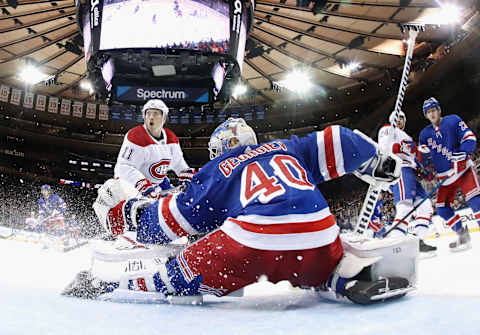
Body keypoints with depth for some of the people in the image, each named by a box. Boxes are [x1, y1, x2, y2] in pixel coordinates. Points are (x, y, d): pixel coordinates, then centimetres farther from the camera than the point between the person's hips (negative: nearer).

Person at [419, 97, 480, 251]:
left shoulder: (453, 120, 0)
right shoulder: (425, 134, 11)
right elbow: (424, 157, 14)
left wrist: (462, 152, -24)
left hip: (463, 168, -4)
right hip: (445, 177, 5)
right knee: (443, 208, 1)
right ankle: (462, 235, 16)